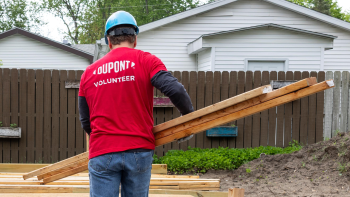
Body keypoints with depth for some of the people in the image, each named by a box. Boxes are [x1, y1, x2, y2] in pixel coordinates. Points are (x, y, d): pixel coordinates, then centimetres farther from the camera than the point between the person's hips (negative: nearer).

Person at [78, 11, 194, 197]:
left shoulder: (89, 72, 12)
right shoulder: (146, 61, 1)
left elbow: (85, 122, 15)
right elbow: (175, 90, -12)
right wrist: (189, 114, 7)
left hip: (102, 154, 1)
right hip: (139, 151, -1)